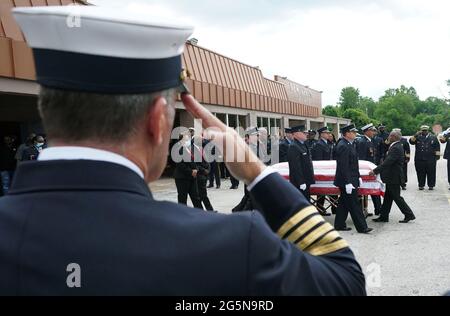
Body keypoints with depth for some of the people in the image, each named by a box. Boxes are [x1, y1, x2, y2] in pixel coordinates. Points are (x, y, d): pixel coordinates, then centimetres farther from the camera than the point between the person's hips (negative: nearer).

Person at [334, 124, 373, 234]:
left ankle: (339, 225, 22)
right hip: (347, 180, -10)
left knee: (344, 203, 15)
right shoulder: (343, 146, -19)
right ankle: (361, 227, 2)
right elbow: (343, 166, -23)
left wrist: (358, 177, 18)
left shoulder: (350, 145, 13)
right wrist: (348, 183, -24)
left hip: (351, 179, 10)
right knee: (354, 204, -4)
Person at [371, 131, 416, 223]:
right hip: (392, 177, 10)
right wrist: (377, 170, 15)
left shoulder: (396, 148, -21)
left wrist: (375, 171, -23)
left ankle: (409, 215, 8)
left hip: (394, 178, -10)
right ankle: (384, 216, 19)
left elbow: (387, 162, -26)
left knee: (396, 197, -1)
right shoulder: (397, 146, 12)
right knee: (388, 197, 13)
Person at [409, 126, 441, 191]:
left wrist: (437, 155, -1)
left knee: (431, 173, 1)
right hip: (419, 159, 1)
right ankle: (421, 185, 10)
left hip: (430, 160, 0)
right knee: (421, 173, 2)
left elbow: (437, 148, 8)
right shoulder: (418, 138, 10)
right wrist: (415, 135, -15)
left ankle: (431, 185, 9)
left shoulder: (433, 138, 9)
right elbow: (411, 141, -5)